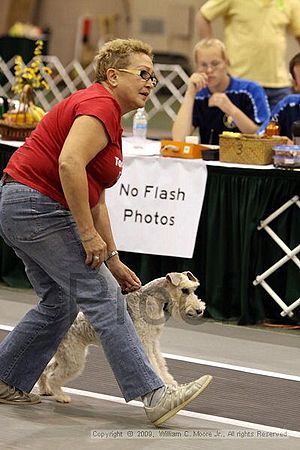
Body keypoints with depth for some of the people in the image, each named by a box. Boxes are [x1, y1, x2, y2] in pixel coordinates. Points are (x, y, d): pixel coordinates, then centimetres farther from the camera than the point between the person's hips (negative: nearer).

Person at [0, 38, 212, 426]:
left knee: (60, 302, 18)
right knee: (103, 299, -8)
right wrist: (88, 235, -23)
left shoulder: (108, 116, 20)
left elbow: (95, 197, 22)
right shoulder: (100, 106, -12)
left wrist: (112, 260, 20)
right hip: (38, 207, -10)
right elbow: (69, 164, -28)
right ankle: (154, 396, -6)